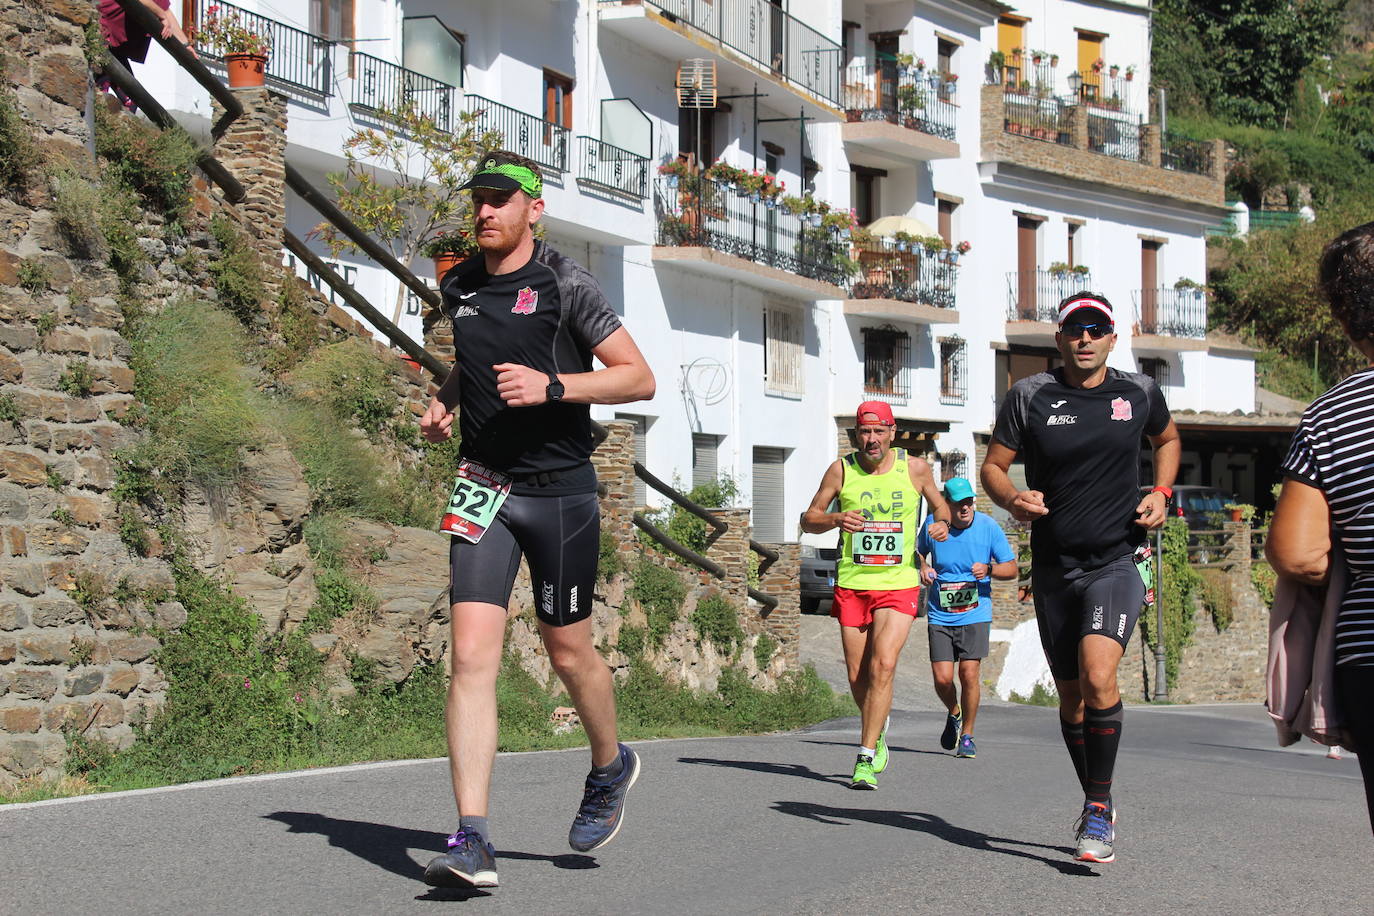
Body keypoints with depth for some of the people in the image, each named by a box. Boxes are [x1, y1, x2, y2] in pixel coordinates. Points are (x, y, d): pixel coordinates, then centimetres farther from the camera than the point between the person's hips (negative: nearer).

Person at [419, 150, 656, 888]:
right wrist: (444, 399, 9)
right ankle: (472, 842, -14)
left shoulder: (564, 285, -8)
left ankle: (610, 767, 40)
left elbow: (639, 377, -10)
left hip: (560, 488, -3)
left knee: (568, 651, 9)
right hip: (484, 488, 3)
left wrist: (550, 385, -22)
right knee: (472, 654, -10)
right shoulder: (458, 286, 8)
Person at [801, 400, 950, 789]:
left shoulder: (914, 468, 1)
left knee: (883, 664, -19)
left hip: (899, 585, -2)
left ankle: (866, 758, -15)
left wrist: (942, 523, -5)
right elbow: (808, 519, 5)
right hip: (852, 585, 2)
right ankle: (878, 736, 35)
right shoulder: (841, 470, 1)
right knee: (858, 676, 6)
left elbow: (939, 505, 18)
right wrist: (836, 519, -16)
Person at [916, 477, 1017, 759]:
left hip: (975, 616, -1)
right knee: (942, 679, -7)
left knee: (969, 674, -11)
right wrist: (922, 569, -2)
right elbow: (919, 553, 20)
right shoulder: (933, 526, -2)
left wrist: (988, 570, -19)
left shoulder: (988, 527, -5)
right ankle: (954, 714, 28)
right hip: (939, 617, 1)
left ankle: (967, 735, 8)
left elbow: (1012, 568, 1)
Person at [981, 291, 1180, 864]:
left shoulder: (1139, 392, 3)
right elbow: (993, 467, 4)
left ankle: (1099, 809, -11)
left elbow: (1167, 438, 23)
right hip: (1054, 568, 2)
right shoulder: (1029, 396, -1)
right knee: (1071, 696, 11)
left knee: (1098, 676, -24)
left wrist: (1160, 492, 5)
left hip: (1117, 561, -2)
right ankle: (1097, 806, 31)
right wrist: (1013, 499, -18)